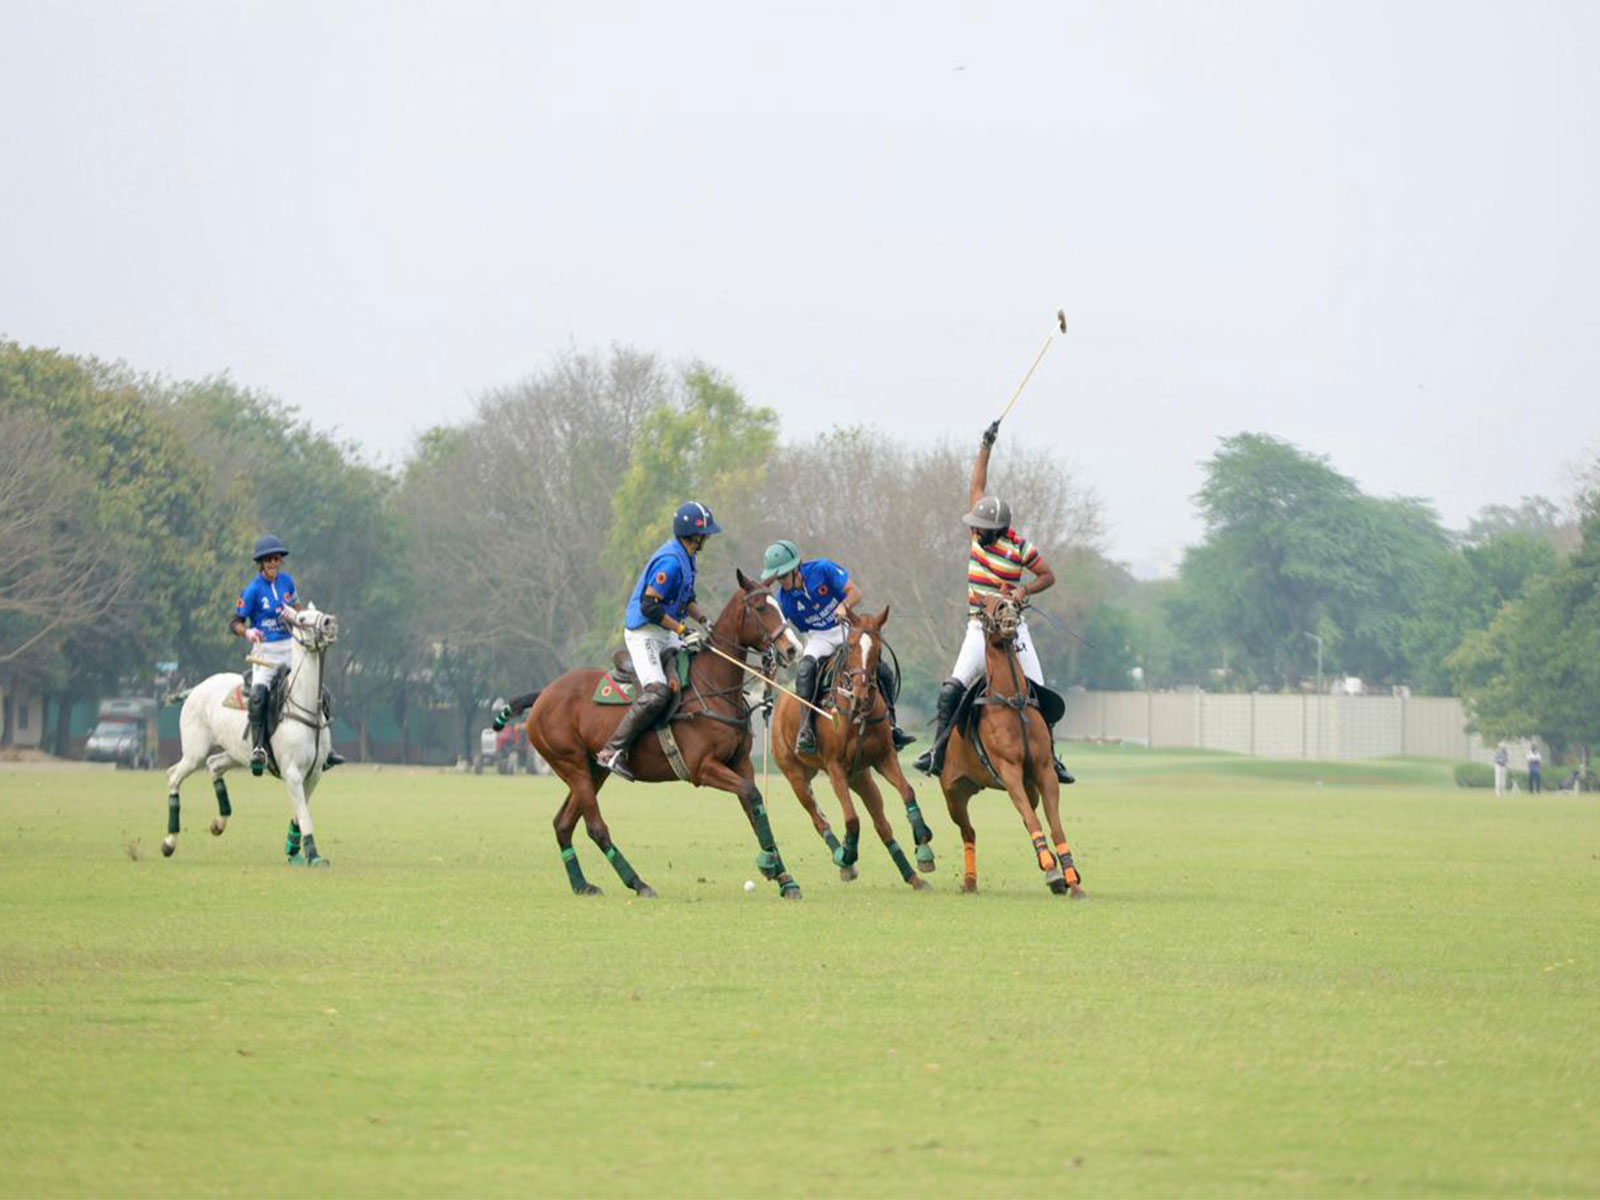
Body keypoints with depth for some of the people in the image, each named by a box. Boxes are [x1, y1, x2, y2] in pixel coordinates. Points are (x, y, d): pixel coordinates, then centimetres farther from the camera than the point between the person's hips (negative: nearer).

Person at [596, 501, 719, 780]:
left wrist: (703, 620, 7)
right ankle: (612, 751, -23)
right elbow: (649, 606, -25)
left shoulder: (685, 557, 10)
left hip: (664, 634, 10)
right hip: (643, 632, -10)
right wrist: (683, 630, -23)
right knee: (657, 692, -24)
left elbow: (686, 598, 23)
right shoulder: (670, 561, -22)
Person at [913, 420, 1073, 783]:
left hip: (1011, 627, -3)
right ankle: (938, 750, -10)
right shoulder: (980, 533, 1)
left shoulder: (1019, 547, -10)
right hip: (979, 628, 3)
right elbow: (977, 486, 7)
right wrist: (986, 447, 3)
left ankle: (1049, 757, 9)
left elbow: (1048, 576, 2)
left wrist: (1024, 590, -16)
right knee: (953, 689, -14)